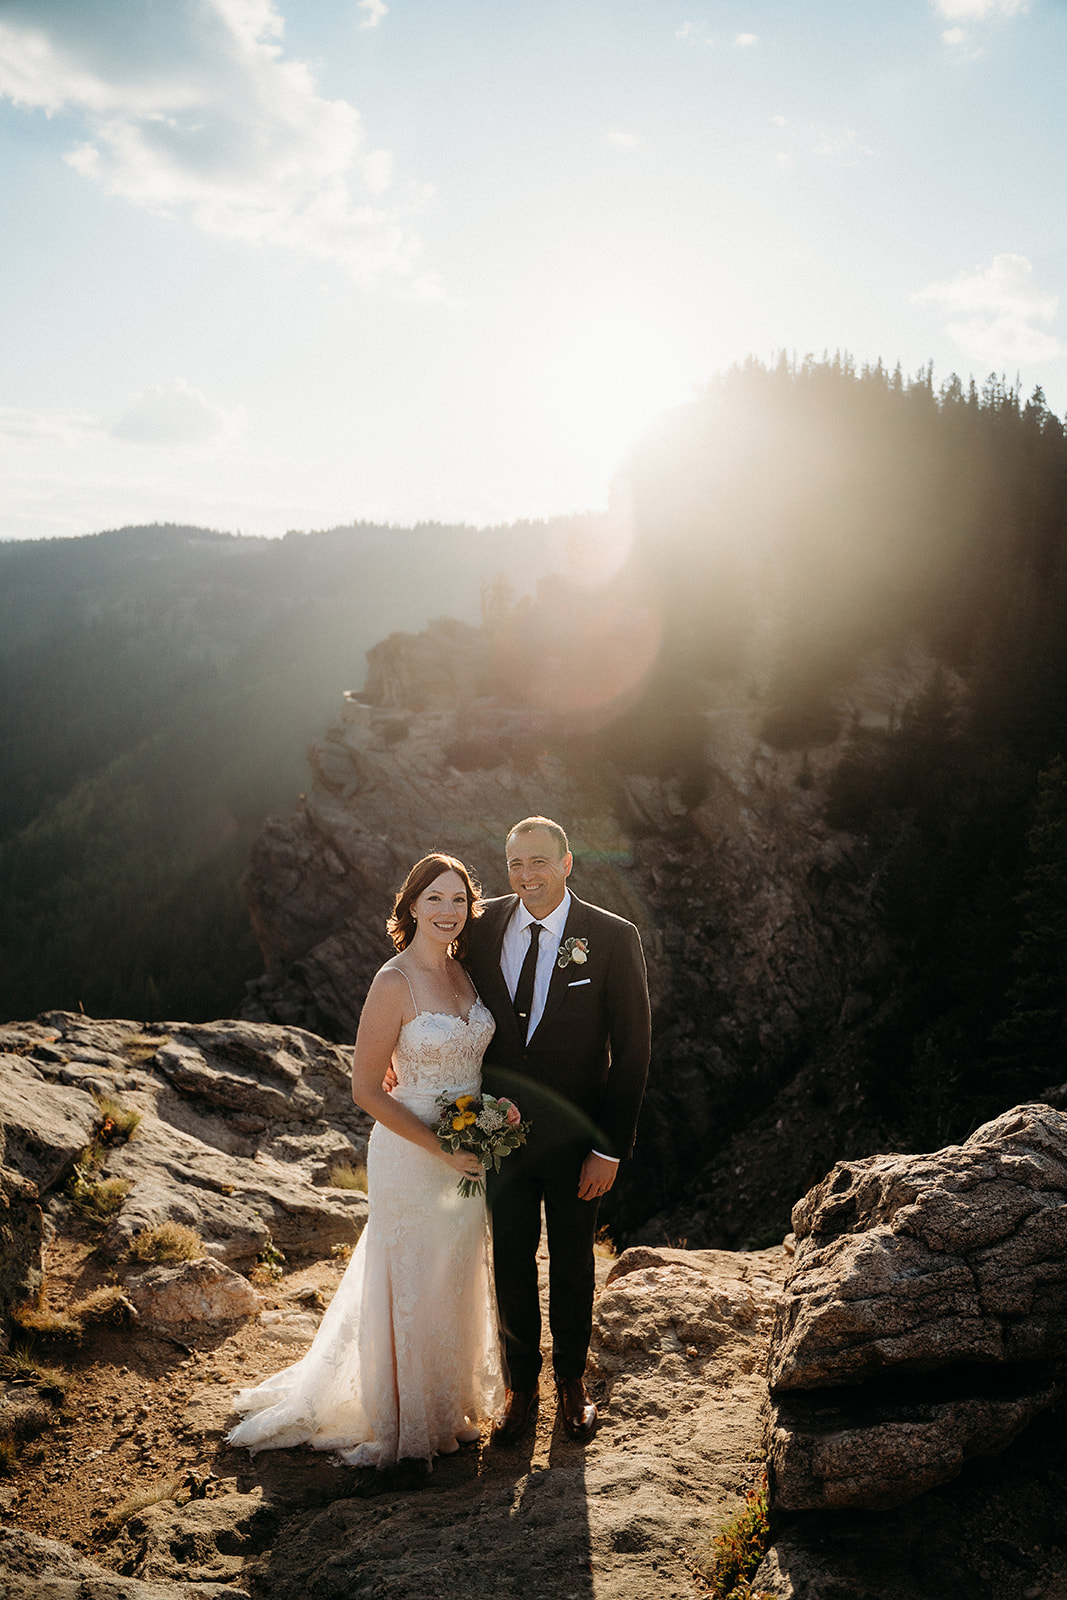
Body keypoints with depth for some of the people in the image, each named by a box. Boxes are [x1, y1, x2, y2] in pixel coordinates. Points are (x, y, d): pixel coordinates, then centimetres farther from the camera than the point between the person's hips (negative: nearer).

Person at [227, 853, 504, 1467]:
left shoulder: (463, 973, 2)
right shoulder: (395, 983, -19)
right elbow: (368, 1089, -18)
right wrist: (441, 1148, -20)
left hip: (468, 1155, 7)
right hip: (412, 1156, -7)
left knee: (456, 1282, 21)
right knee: (413, 1287, 10)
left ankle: (449, 1408, 43)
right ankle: (407, 1422, 33)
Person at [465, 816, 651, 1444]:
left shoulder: (614, 937, -14)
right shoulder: (485, 925, -6)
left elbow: (633, 1049, -12)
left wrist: (610, 1149, -13)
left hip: (572, 1133, -2)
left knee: (572, 1259, 17)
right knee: (511, 1258, 15)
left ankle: (572, 1379, 41)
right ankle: (522, 1384, 37)